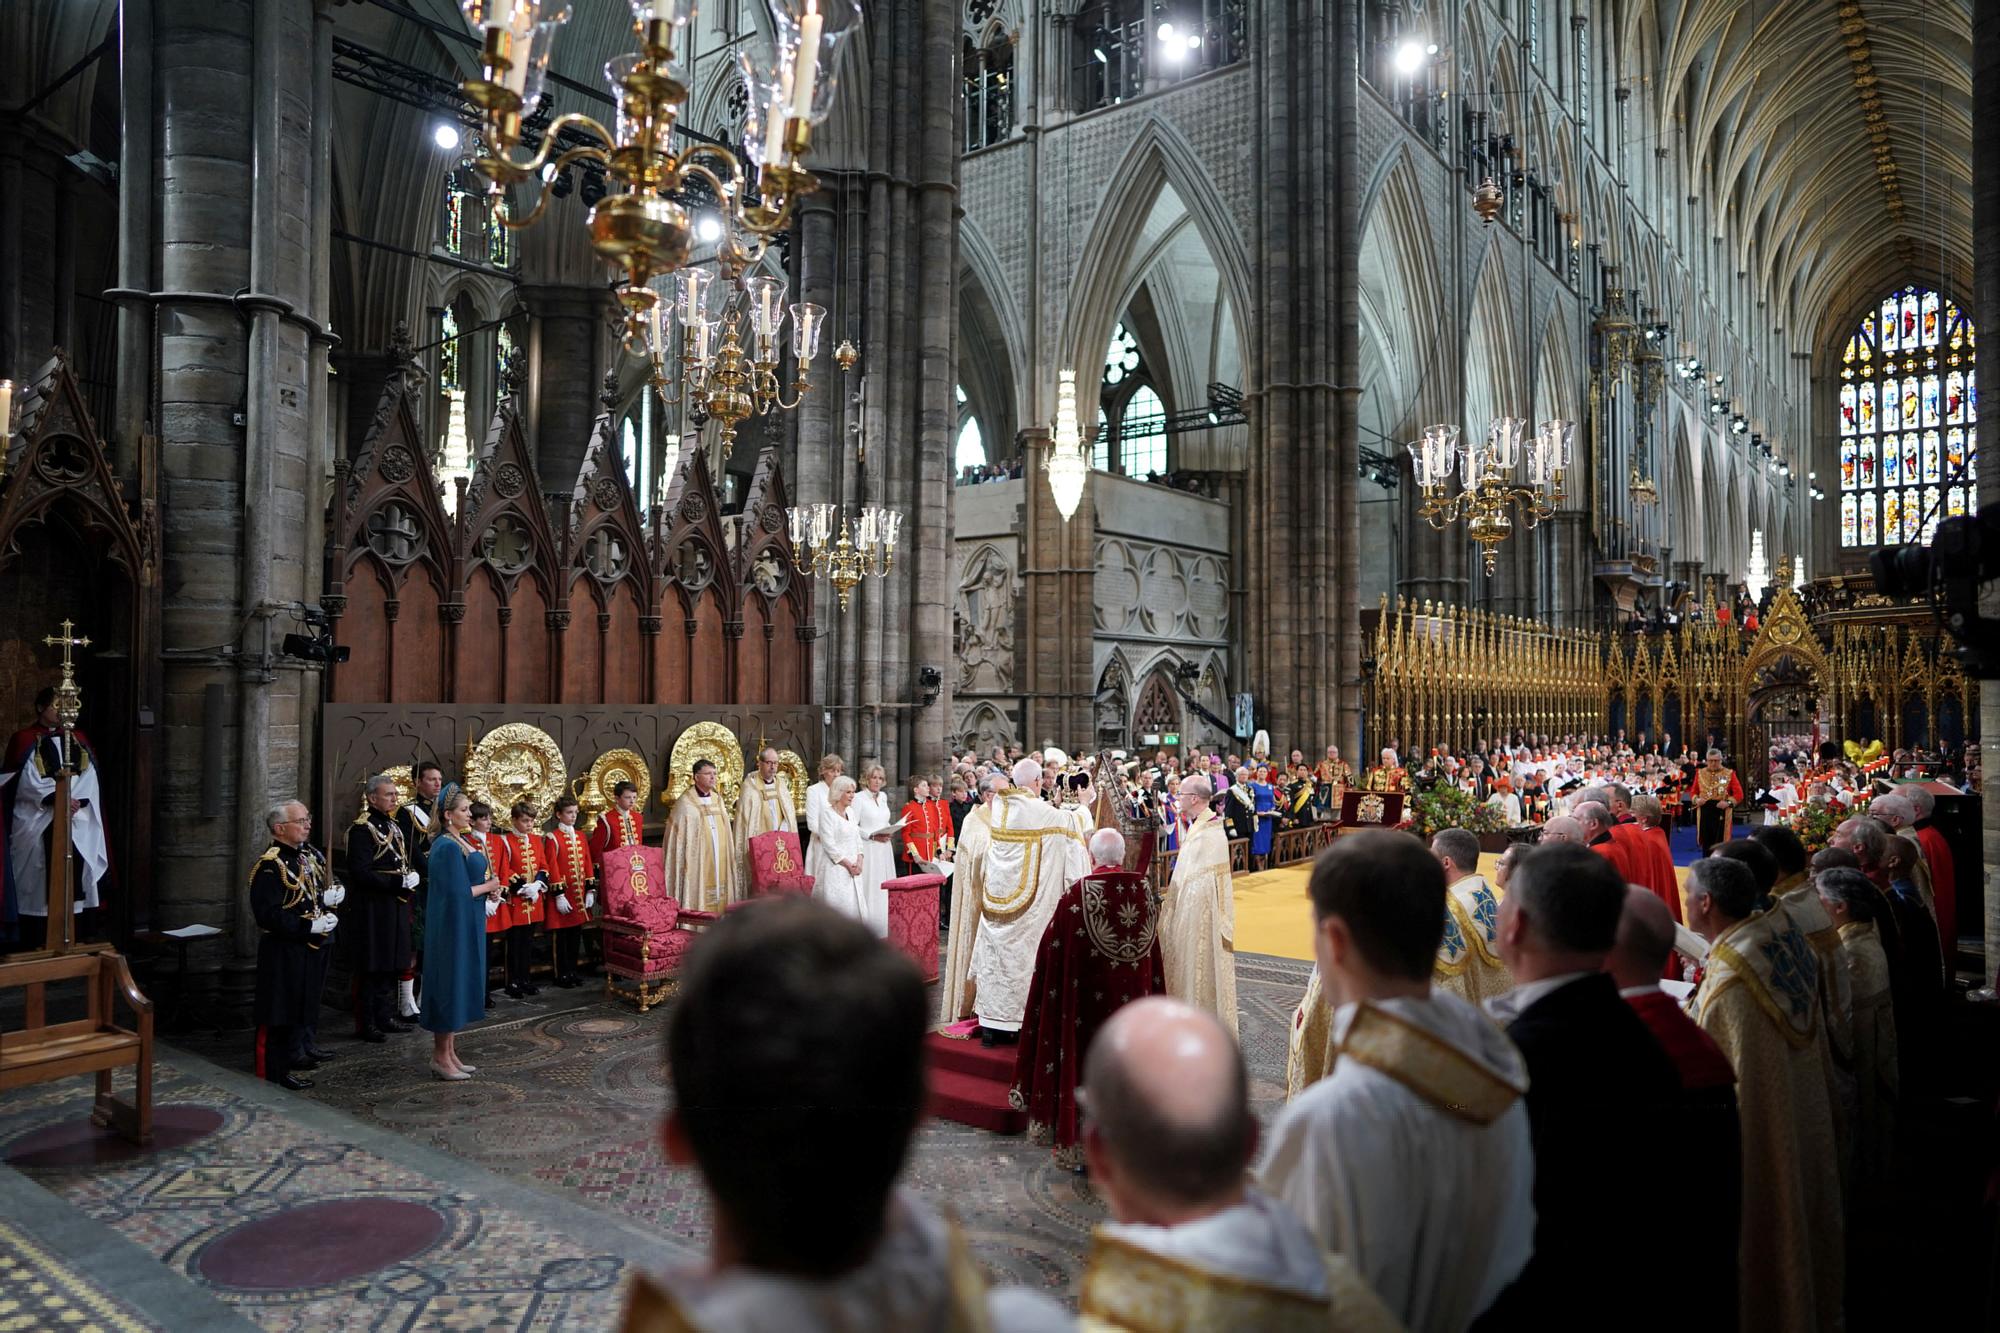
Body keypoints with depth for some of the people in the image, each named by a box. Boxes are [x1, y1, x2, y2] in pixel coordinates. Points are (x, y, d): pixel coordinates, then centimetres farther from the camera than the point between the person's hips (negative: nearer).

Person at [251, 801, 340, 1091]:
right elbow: (267, 914, -22)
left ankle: (296, 1051, 30)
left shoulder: (311, 854, 9)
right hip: (284, 951, -8)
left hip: (313, 948, 8)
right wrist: (309, 926, -23)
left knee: (302, 1004, 17)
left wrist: (330, 897, -2)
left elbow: (326, 887, 21)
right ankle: (273, 1072, 10)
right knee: (279, 1012, 1)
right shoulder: (270, 865, -17)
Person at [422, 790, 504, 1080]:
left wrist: (489, 888, 0)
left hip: (466, 925, 10)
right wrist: (488, 886, -10)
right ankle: (441, 1057, 10)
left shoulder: (463, 842, 11)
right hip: (454, 925, -10)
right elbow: (457, 892, -23)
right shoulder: (448, 847, -18)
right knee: (451, 983, -1)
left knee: (460, 987, 14)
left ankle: (449, 1053, 23)